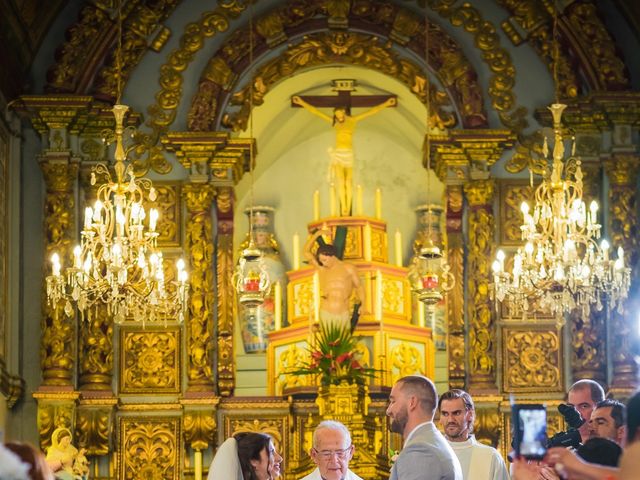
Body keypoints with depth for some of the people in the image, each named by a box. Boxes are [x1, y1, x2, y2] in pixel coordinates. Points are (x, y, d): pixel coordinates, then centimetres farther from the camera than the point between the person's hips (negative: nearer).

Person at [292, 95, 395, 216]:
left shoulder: (352, 120, 7)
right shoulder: (334, 122, 10)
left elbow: (372, 111, 7)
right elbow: (315, 111, 11)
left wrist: (385, 104, 6)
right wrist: (302, 103, 11)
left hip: (349, 154, -1)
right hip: (338, 154, 1)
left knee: (348, 182, -3)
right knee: (341, 181, -10)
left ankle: (348, 209, -3)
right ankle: (343, 208, -14)